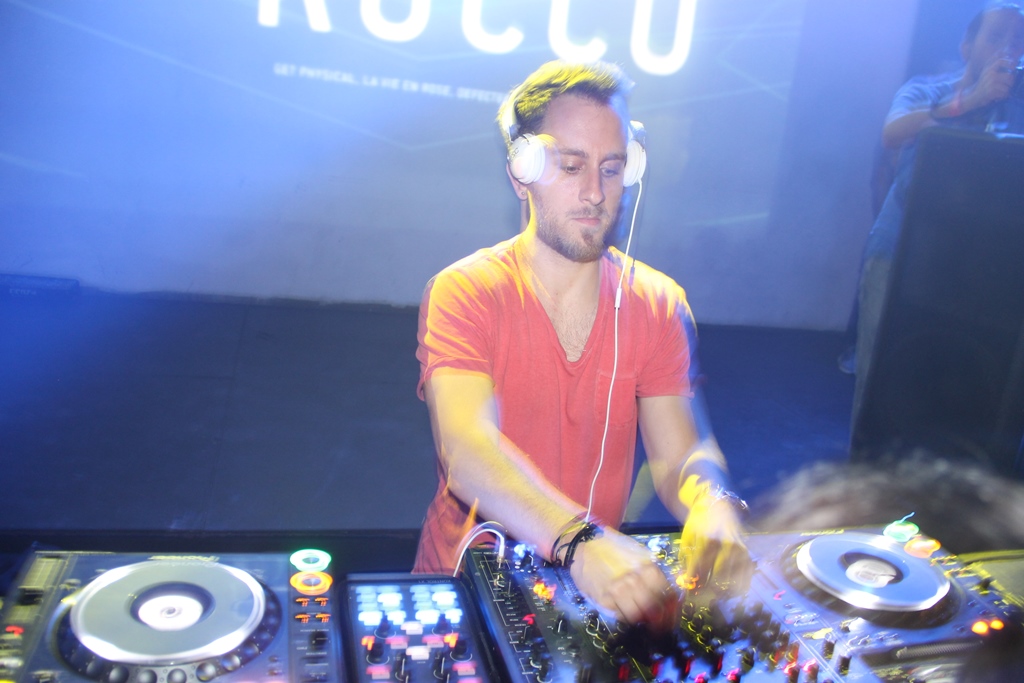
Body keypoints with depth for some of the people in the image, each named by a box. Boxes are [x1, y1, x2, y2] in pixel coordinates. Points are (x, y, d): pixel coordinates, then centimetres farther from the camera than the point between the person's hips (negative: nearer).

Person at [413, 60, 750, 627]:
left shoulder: (659, 304, 1)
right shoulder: (461, 293, -12)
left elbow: (680, 452, -6)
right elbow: (467, 448, -26)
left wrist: (712, 505, -29)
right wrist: (579, 540, -42)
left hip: (601, 580, 4)